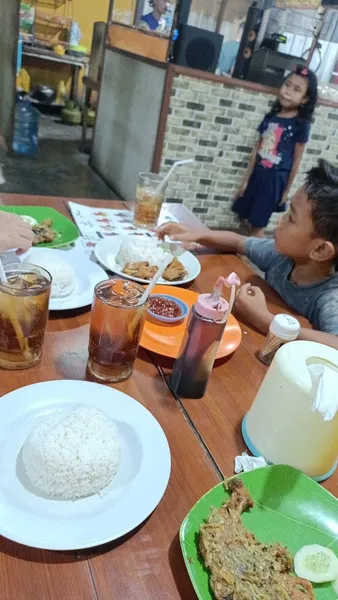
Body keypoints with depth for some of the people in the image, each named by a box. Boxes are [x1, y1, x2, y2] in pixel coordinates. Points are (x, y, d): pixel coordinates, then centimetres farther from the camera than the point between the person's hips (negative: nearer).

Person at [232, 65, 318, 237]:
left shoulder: (301, 124, -9)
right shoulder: (270, 116, 4)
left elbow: (296, 161, -6)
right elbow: (257, 149, 7)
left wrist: (287, 190, -4)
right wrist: (246, 179, 8)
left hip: (275, 179, -5)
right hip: (258, 174, 5)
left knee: (258, 226, 0)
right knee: (244, 218, 12)